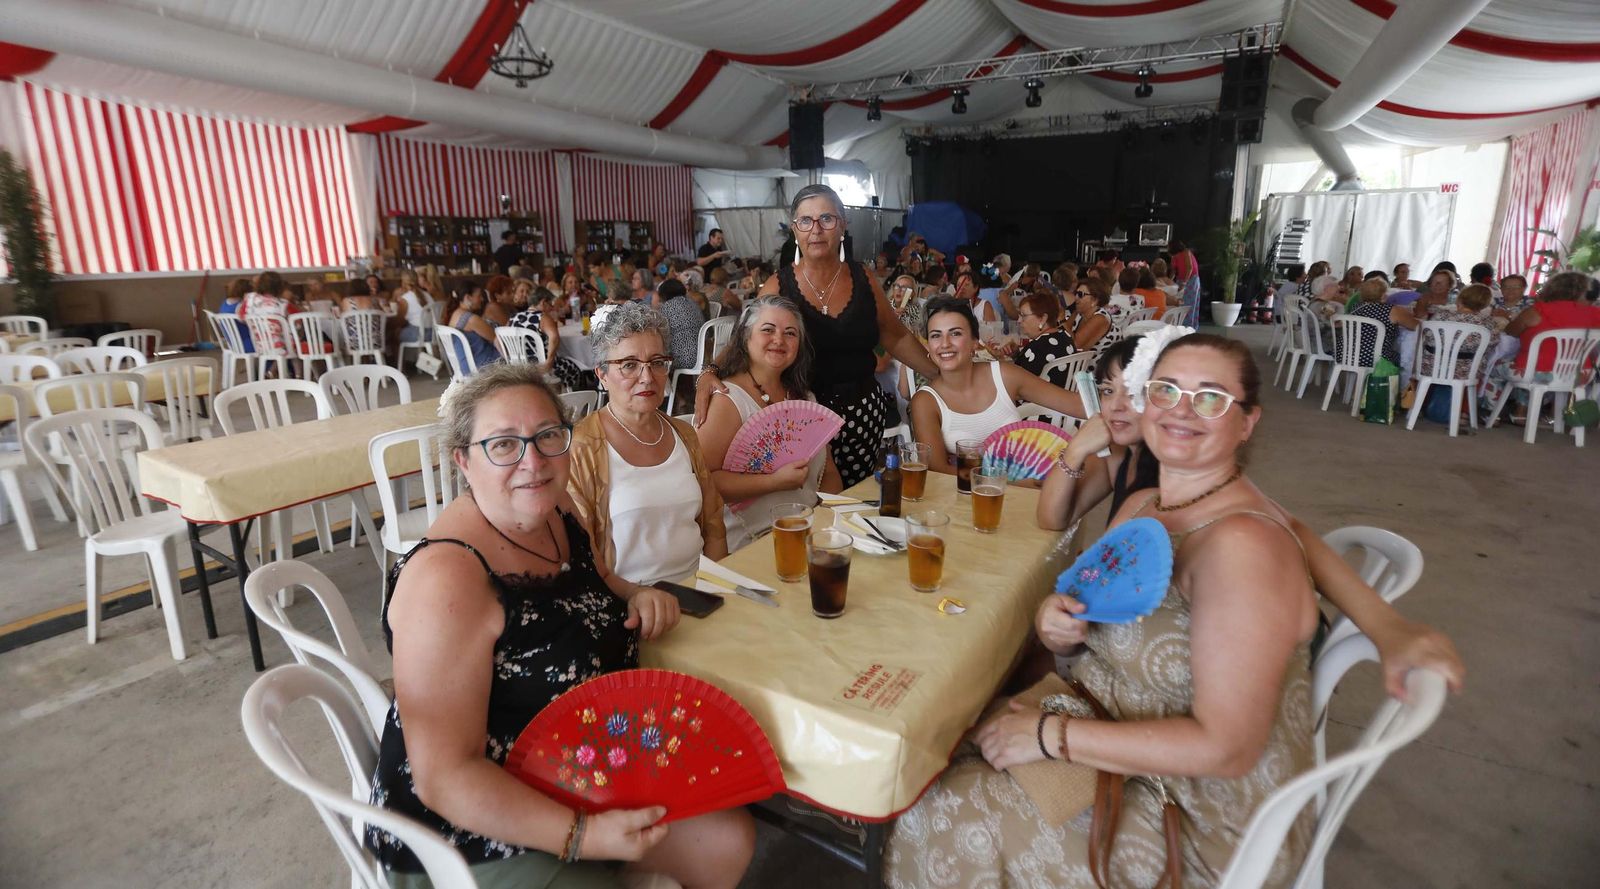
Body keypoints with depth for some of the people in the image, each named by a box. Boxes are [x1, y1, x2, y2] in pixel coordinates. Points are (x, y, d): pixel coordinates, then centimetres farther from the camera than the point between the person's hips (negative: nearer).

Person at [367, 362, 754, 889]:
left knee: (729, 841, 6)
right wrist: (583, 835, -30)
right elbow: (444, 775, -25)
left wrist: (638, 598, -5)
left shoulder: (555, 510, -5)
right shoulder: (446, 581, -28)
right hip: (478, 831, -7)